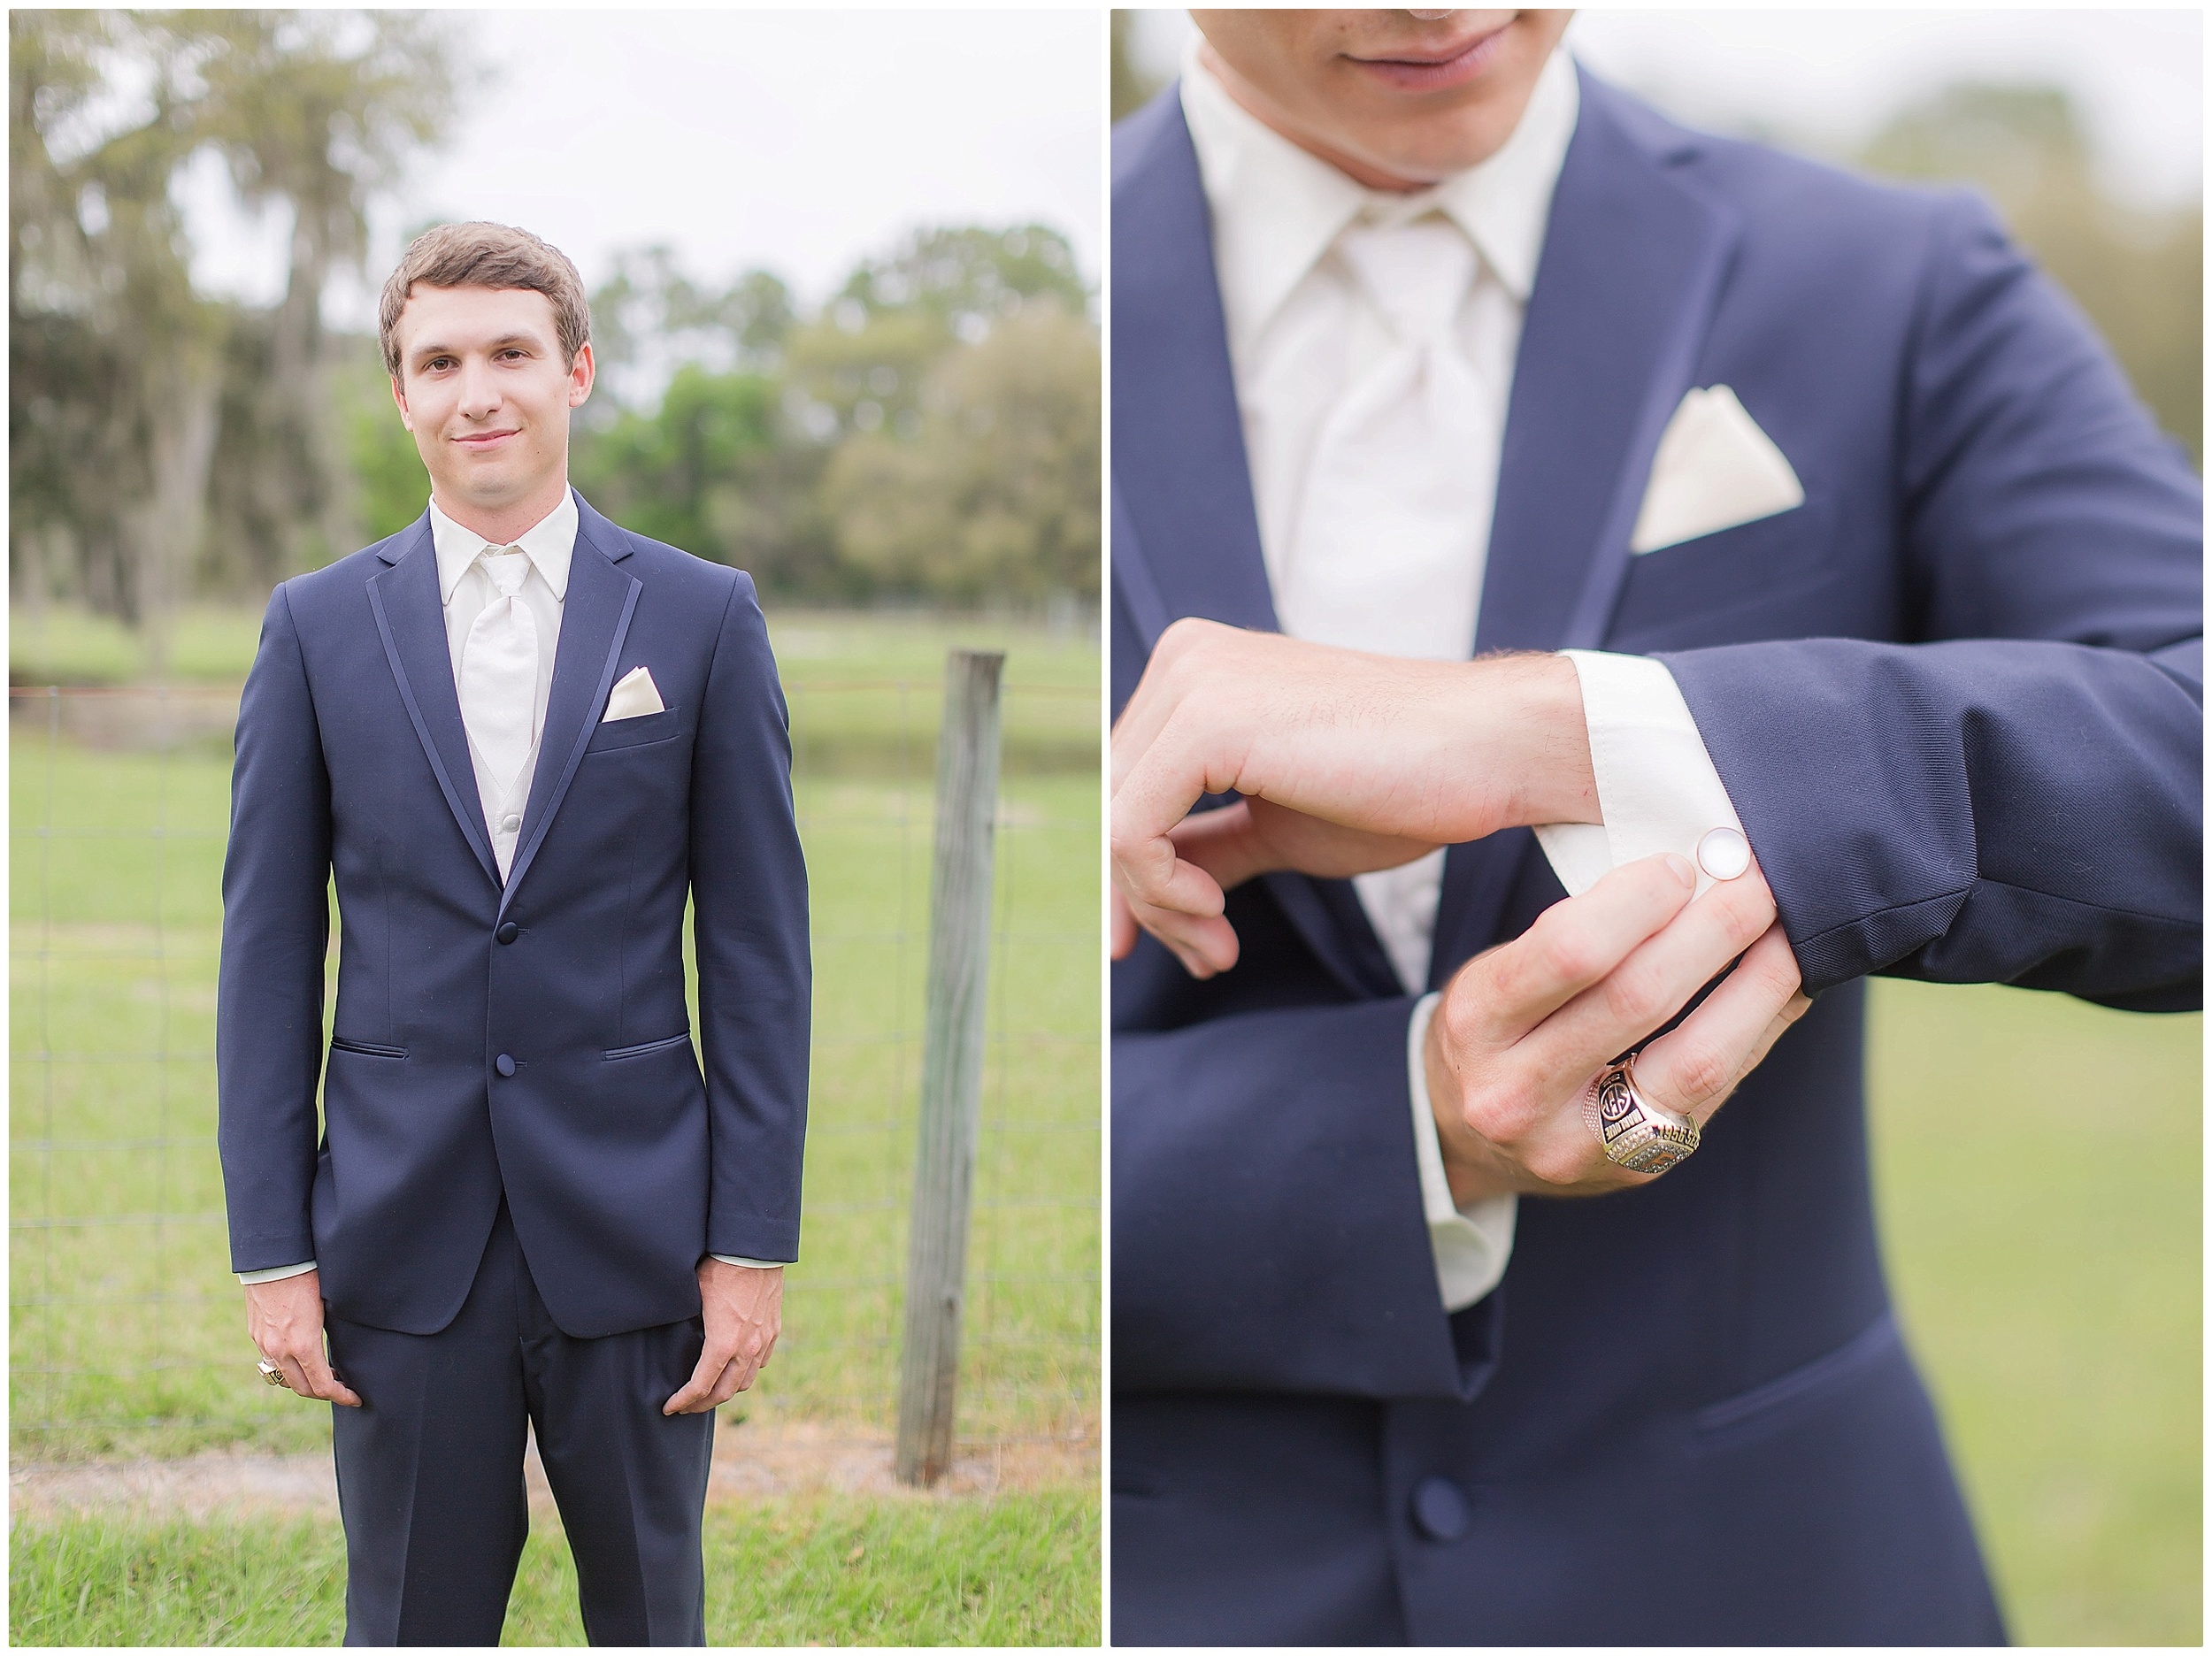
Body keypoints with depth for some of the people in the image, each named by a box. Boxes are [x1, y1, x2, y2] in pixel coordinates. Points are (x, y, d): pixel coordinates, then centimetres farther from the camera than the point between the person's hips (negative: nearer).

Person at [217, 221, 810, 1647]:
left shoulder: (703, 617, 1)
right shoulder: (319, 623, 4)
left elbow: (759, 949, 0)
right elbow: (270, 951, 4)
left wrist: (755, 1241, -4)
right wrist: (272, 1248, -1)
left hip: (633, 1230, 0)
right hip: (402, 1237, 1)